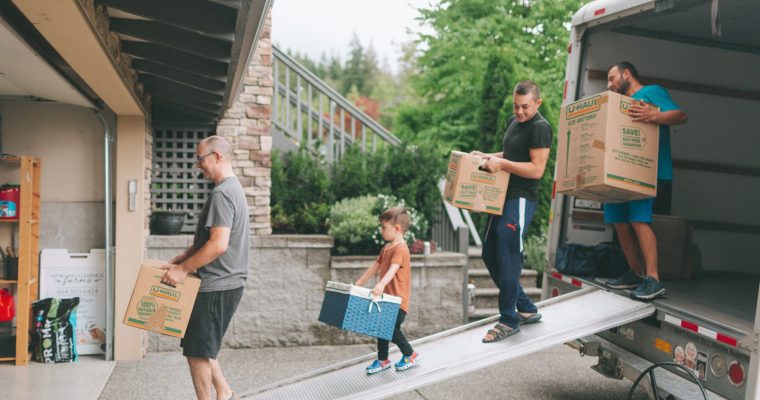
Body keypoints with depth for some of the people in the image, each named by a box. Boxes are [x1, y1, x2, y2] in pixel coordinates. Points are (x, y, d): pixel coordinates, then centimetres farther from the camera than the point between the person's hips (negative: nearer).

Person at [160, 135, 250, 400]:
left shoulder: (221, 194, -18)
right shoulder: (234, 189, 15)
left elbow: (218, 245, -26)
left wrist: (183, 269, -18)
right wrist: (181, 259, 13)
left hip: (216, 288, -10)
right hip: (227, 283, 10)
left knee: (197, 352, 1)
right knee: (201, 348, 19)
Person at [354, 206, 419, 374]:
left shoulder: (400, 249, -19)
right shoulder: (387, 247, 11)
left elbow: (393, 269, -36)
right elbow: (375, 266, 19)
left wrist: (381, 284, -51)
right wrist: (359, 283, 19)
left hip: (398, 300, -9)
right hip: (387, 297, 9)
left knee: (392, 329, -6)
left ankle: (410, 354, 17)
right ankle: (382, 360, 25)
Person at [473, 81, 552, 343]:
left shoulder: (540, 128, -13)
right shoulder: (514, 122, 15)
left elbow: (536, 169, -20)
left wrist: (501, 164, -21)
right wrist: (486, 157, 13)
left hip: (521, 200, -10)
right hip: (504, 196, 10)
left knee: (507, 259, -7)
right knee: (490, 254, 13)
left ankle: (509, 321, 6)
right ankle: (526, 309, 23)